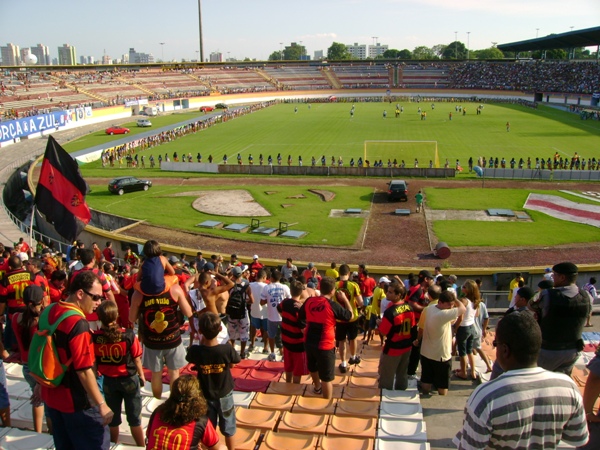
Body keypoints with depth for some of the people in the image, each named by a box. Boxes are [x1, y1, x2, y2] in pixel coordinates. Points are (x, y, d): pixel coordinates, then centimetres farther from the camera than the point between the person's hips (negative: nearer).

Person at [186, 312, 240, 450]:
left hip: (205, 396, 1)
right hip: (224, 395, 0)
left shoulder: (195, 351, -25)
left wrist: (202, 342, -5)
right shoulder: (227, 349, -28)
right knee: (228, 428, 21)